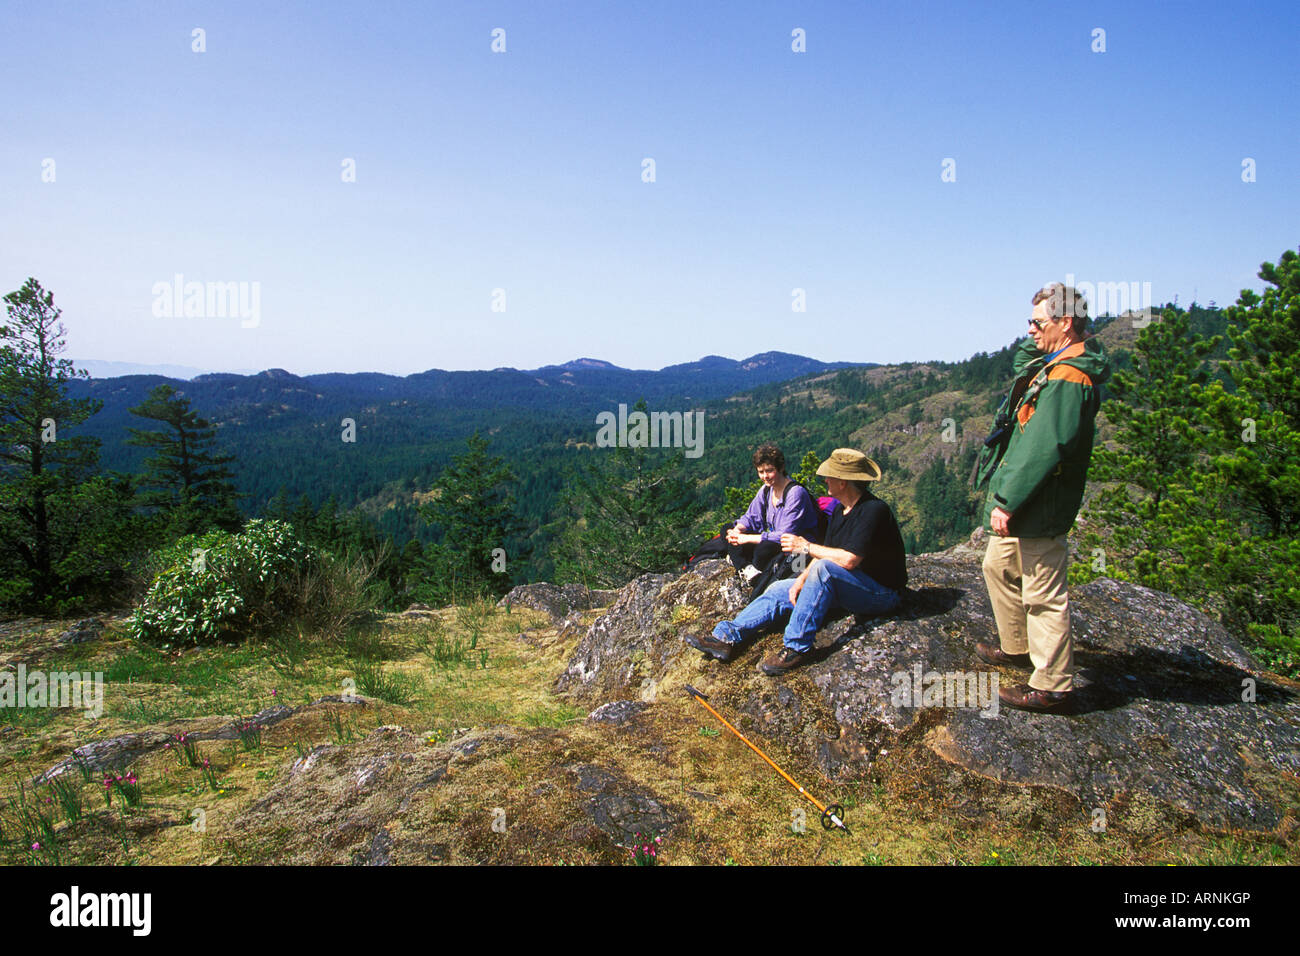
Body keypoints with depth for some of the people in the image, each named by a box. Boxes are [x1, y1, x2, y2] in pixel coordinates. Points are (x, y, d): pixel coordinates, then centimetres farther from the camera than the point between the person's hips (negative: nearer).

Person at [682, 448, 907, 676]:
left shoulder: (873, 510, -22)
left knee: (824, 569, -35)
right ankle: (727, 637, -7)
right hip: (846, 587, 9)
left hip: (881, 593, -9)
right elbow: (826, 553, 10)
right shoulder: (840, 510, 8)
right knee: (780, 589, 0)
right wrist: (802, 579, -7)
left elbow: (848, 560, -30)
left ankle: (796, 648, -29)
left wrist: (806, 547, -17)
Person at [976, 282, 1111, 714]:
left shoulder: (1068, 379, -22)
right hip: (1022, 501, 11)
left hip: (1041, 508, -11)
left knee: (1044, 595, -2)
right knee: (998, 566, 24)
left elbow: (1046, 449, -27)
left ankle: (1053, 687, 8)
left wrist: (1006, 502, -24)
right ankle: (1016, 647, 41)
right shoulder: (1050, 365, 11)